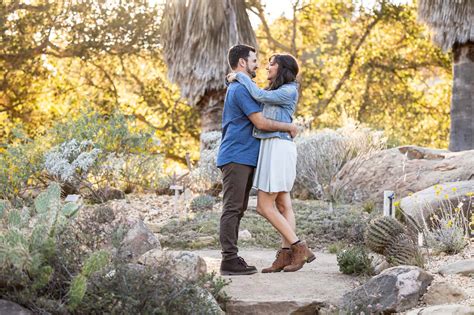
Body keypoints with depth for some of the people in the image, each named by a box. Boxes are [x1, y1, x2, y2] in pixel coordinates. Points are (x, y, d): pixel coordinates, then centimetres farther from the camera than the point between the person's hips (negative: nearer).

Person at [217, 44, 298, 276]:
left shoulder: (237, 88, 21)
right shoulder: (241, 89, -13)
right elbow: (261, 122, -17)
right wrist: (289, 127, -4)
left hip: (243, 160, 10)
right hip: (237, 158, -10)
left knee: (237, 209, 9)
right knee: (232, 209, -10)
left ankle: (231, 257, 11)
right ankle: (229, 259, -10)